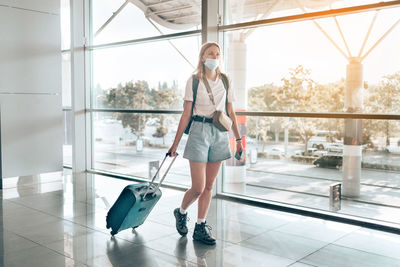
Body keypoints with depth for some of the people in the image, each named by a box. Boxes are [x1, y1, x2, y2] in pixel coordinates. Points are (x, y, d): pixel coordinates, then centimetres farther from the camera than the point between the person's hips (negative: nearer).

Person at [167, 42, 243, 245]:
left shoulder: (225, 81, 10)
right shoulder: (194, 81, 0)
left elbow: (231, 113, 12)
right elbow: (186, 114, -1)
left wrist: (238, 139, 8)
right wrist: (175, 144, -3)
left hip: (220, 133, 4)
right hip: (199, 131, -4)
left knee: (209, 186, 8)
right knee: (198, 187, -5)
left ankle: (200, 227, 20)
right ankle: (181, 212, 26)